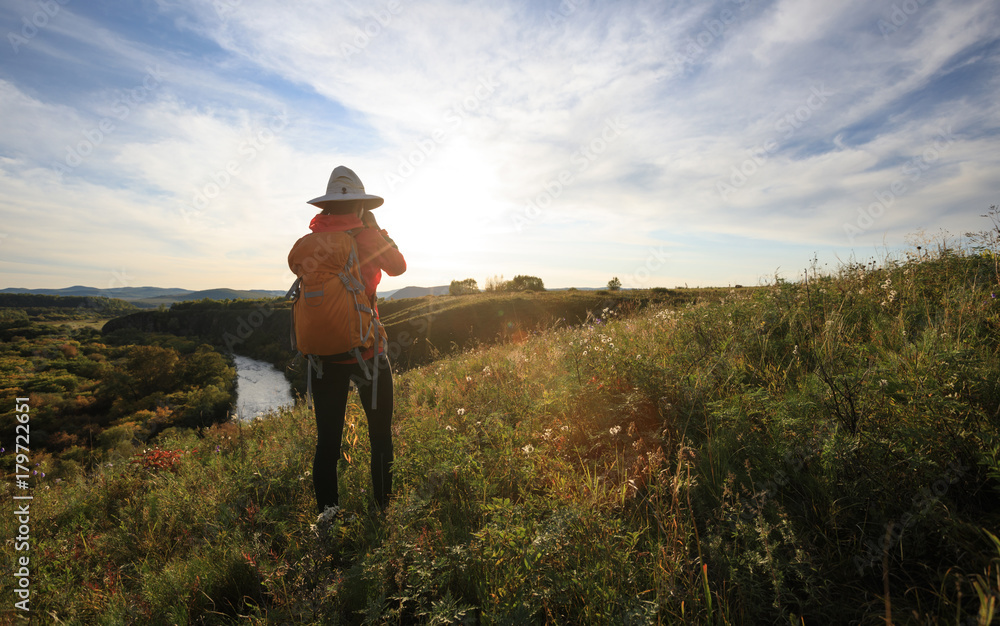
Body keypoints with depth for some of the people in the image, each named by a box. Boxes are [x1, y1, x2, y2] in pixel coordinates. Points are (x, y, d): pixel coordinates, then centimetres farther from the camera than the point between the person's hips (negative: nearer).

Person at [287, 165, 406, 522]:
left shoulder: (307, 243, -1)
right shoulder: (366, 235, -9)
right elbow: (398, 266, 4)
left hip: (323, 354, 3)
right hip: (365, 349, -3)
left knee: (327, 439, 13)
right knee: (380, 437, 11)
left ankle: (327, 510, 17)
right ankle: (382, 510, 20)